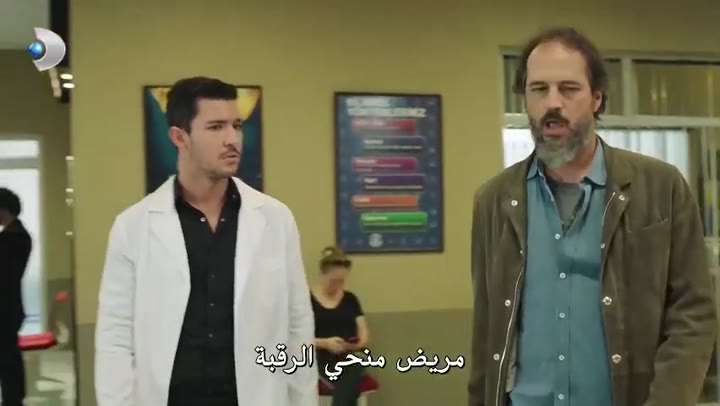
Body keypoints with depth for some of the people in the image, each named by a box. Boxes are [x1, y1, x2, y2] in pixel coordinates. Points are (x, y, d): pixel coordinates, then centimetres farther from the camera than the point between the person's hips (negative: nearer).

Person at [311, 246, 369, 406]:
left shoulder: (350, 299, 16)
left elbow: (364, 334, 12)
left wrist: (360, 343, -12)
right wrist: (325, 343, -18)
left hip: (350, 358, 2)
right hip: (321, 360, -2)